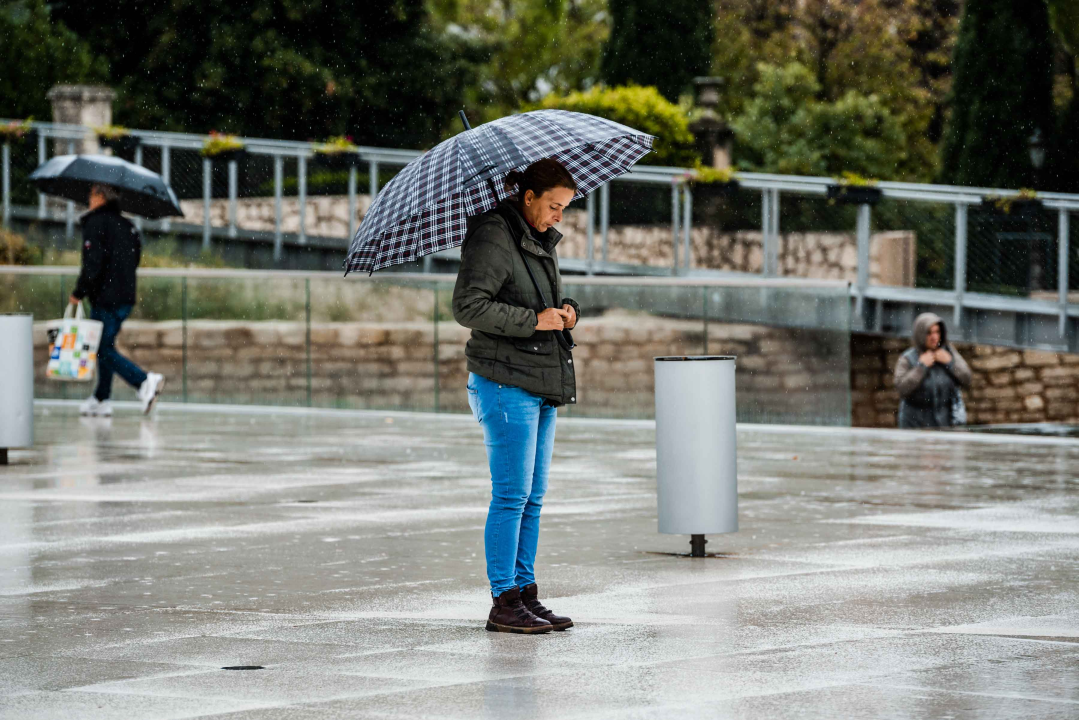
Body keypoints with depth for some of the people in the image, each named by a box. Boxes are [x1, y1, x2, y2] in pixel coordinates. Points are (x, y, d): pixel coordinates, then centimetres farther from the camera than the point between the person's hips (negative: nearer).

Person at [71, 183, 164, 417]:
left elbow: (93, 263, -17)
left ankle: (145, 381, -23)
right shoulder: (126, 225, 13)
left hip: (105, 297, -8)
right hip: (126, 297, 8)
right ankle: (101, 400, 20)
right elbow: (135, 259, 18)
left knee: (104, 349, -6)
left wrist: (79, 292, -9)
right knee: (105, 346, 17)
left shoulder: (95, 223, -10)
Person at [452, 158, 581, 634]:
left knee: (533, 496, 9)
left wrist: (568, 310, 5)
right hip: (505, 382, -9)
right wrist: (534, 320, -20)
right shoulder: (493, 237, -12)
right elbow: (468, 306, -20)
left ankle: (525, 592, 13)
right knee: (512, 494, -8)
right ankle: (504, 603, -5)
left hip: (543, 382, 9)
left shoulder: (542, 241, 15)